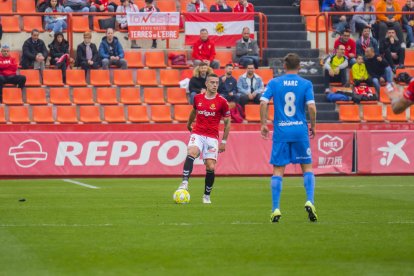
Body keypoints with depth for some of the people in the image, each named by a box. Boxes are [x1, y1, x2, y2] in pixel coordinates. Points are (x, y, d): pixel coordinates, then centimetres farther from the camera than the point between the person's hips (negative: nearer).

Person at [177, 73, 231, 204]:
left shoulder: (222, 101, -2)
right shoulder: (198, 98, 5)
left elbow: (227, 122, 5)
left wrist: (224, 142, 3)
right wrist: (189, 124, 41)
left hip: (212, 137, -1)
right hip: (197, 134, 1)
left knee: (210, 167, -6)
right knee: (191, 153, -29)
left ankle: (207, 196, 12)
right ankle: (184, 183, -38)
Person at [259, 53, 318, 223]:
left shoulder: (274, 83, 3)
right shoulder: (306, 84, 1)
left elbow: (263, 103, -5)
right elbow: (311, 107, -8)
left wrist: (263, 124, 4)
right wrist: (313, 126, 6)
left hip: (281, 132, 0)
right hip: (300, 131, 0)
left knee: (278, 170, 4)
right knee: (307, 167, 11)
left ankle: (275, 209, -1)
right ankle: (310, 202, -4)